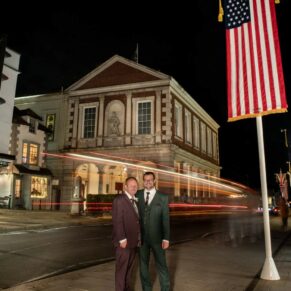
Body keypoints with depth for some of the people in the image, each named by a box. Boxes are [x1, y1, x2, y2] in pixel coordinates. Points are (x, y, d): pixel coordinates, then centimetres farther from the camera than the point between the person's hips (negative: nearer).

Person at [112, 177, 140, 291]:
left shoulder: (135, 201, 12)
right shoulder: (119, 199, -12)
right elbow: (117, 221, -18)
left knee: (129, 267, 17)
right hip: (124, 241, -7)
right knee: (122, 268, 4)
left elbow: (136, 220, 12)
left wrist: (138, 238, 6)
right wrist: (122, 239, -20)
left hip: (134, 241, 8)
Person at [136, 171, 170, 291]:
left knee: (161, 265, 5)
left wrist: (166, 238, -9)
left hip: (156, 237, -2)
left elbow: (166, 218, -5)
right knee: (143, 265, 13)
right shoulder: (137, 195, 1)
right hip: (141, 237, 2)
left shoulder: (163, 197, -4)